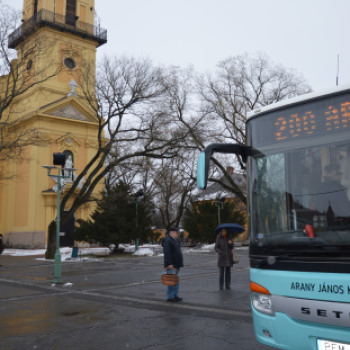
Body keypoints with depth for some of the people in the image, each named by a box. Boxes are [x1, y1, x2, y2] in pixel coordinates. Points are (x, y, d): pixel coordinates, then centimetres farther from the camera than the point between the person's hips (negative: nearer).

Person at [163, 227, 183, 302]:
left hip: (176, 265, 10)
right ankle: (170, 297, 0)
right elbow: (167, 253, -22)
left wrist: (180, 263, 22)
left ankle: (175, 295, 21)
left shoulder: (175, 240, 18)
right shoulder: (167, 241, -14)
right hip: (171, 265, -10)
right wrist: (169, 264, -26)